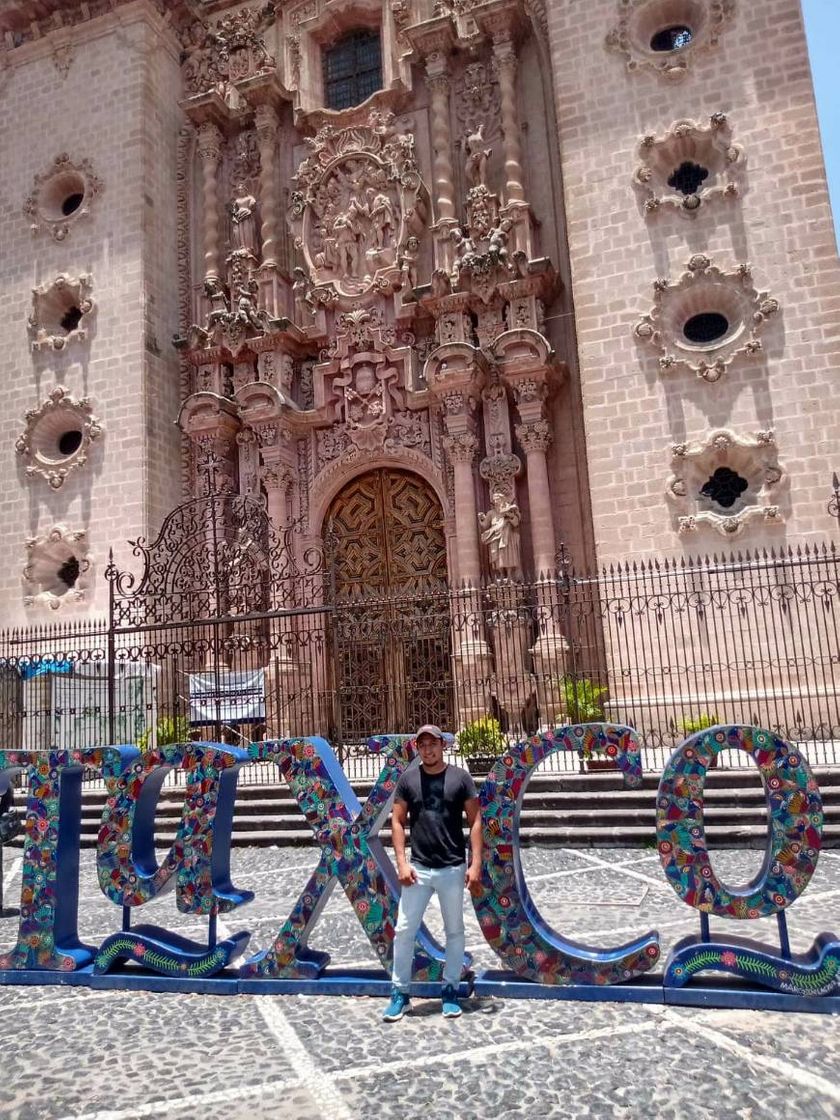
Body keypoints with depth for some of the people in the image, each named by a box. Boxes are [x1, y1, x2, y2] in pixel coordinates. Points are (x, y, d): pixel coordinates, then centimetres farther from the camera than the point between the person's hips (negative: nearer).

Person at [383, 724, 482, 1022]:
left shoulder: (460, 777, -3)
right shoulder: (408, 779, 0)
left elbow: (474, 822, -2)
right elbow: (397, 821, 3)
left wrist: (475, 865, -8)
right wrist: (402, 862, -6)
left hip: (453, 869, 0)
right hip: (418, 868, 1)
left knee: (454, 931, 11)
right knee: (404, 931, 3)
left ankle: (450, 990, 27)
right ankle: (400, 992, 17)